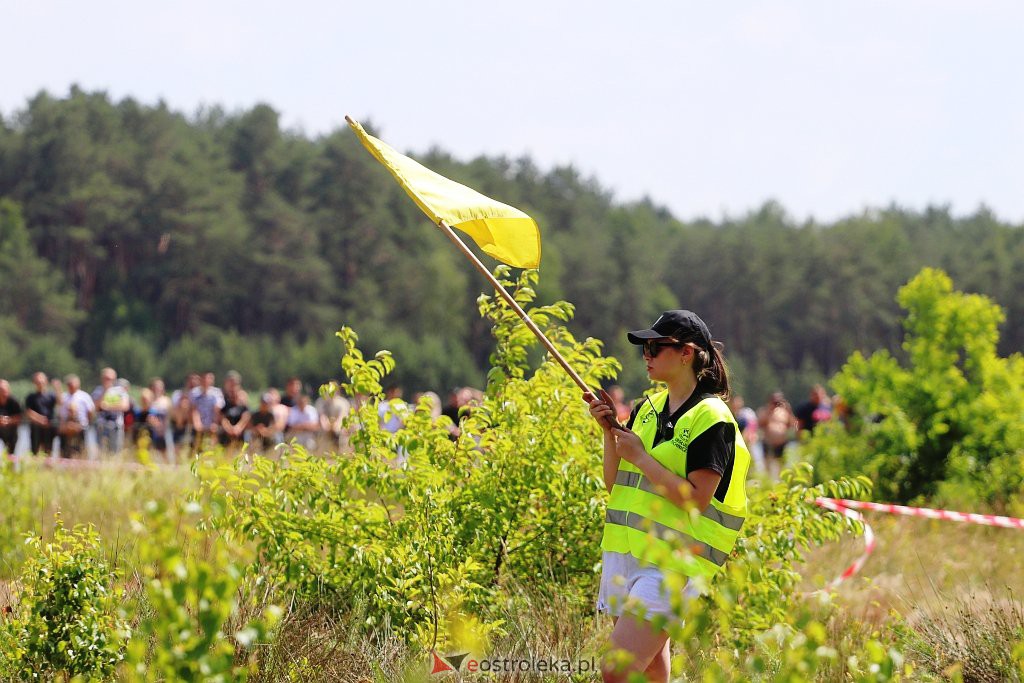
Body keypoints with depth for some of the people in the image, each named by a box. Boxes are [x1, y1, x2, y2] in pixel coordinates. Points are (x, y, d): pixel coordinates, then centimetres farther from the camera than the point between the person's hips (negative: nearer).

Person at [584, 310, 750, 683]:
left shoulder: (711, 418, -10)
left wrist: (640, 456, -14)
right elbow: (614, 485, 15)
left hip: (671, 565, -8)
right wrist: (610, 432, 1)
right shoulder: (647, 408, 13)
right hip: (625, 552, 8)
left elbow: (695, 499, -18)